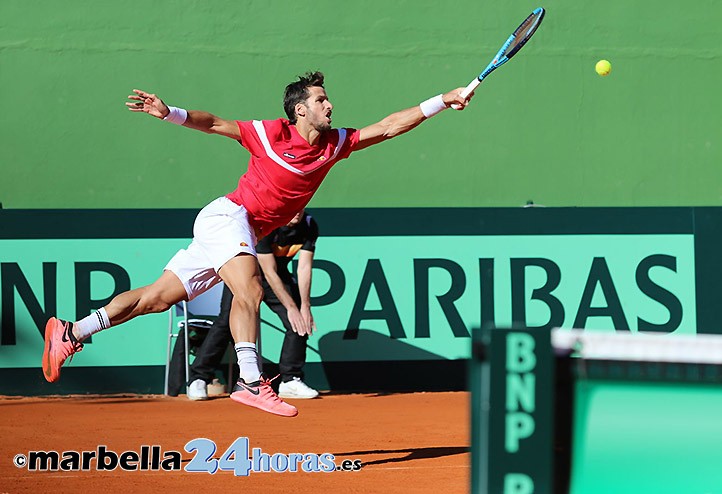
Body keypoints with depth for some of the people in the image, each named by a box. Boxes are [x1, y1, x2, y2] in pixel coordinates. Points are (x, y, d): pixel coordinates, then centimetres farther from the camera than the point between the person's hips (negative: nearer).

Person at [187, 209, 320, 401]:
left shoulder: (309, 226, -17)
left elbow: (304, 267, -17)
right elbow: (270, 273, -30)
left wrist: (305, 306, -26)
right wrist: (291, 307, -29)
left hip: (279, 276, 5)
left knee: (301, 322, -12)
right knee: (228, 320, -19)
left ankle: (290, 381, -2)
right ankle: (198, 380, -15)